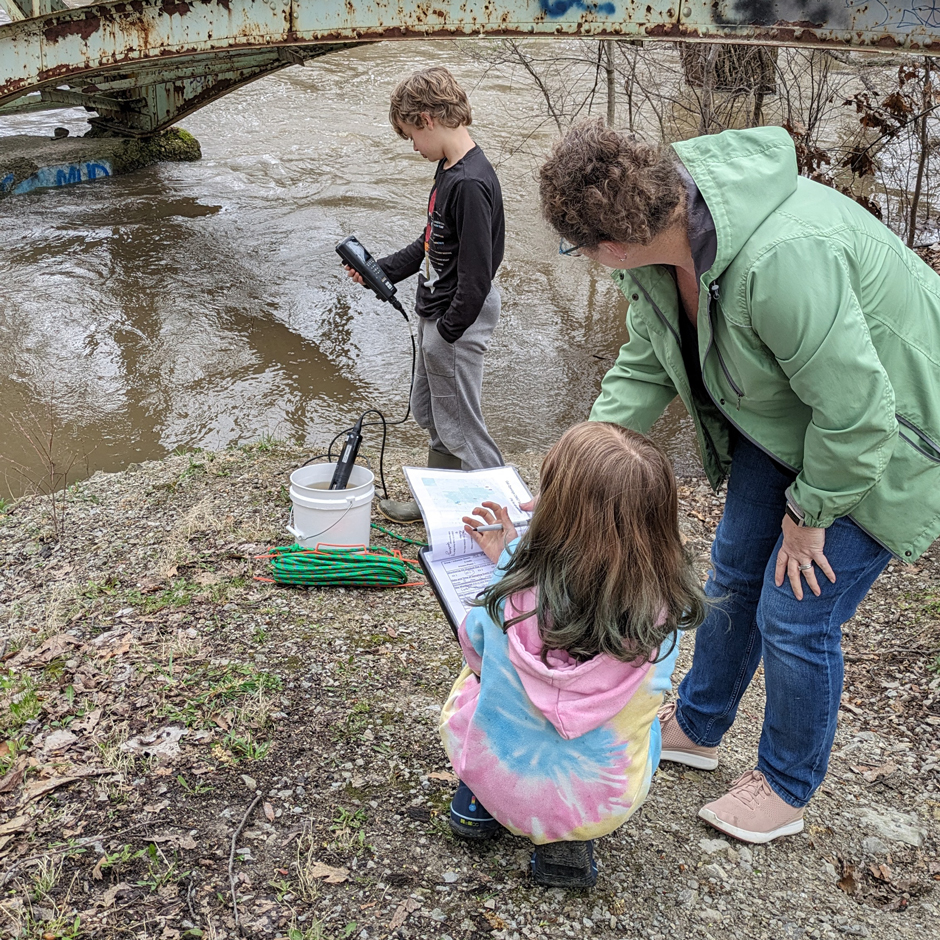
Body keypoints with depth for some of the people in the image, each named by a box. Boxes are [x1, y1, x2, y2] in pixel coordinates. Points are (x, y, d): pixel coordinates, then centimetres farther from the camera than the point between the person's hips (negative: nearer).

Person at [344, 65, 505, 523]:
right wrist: (381, 270, 14)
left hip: (457, 321, -11)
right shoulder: (448, 169, 7)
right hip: (434, 314, 11)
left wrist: (448, 331, -19)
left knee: (458, 425, 2)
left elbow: (477, 271, -26)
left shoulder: (470, 183, -26)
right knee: (427, 412, 22)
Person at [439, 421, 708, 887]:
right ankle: (566, 840, 14)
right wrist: (511, 557, 8)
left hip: (500, 779, 1)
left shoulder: (513, 597, -26)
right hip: (605, 804, -1)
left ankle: (475, 802, 21)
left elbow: (476, 648, -2)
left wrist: (507, 563, 9)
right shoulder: (666, 612, -23)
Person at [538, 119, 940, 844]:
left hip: (877, 441, -8)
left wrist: (810, 512, -18)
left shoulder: (781, 260, -42)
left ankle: (786, 788, 25)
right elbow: (648, 362, 2)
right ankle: (696, 728, 41)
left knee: (796, 617, -2)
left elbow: (856, 412, -33)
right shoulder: (663, 240, -12)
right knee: (735, 571, 17)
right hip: (782, 421, 8)